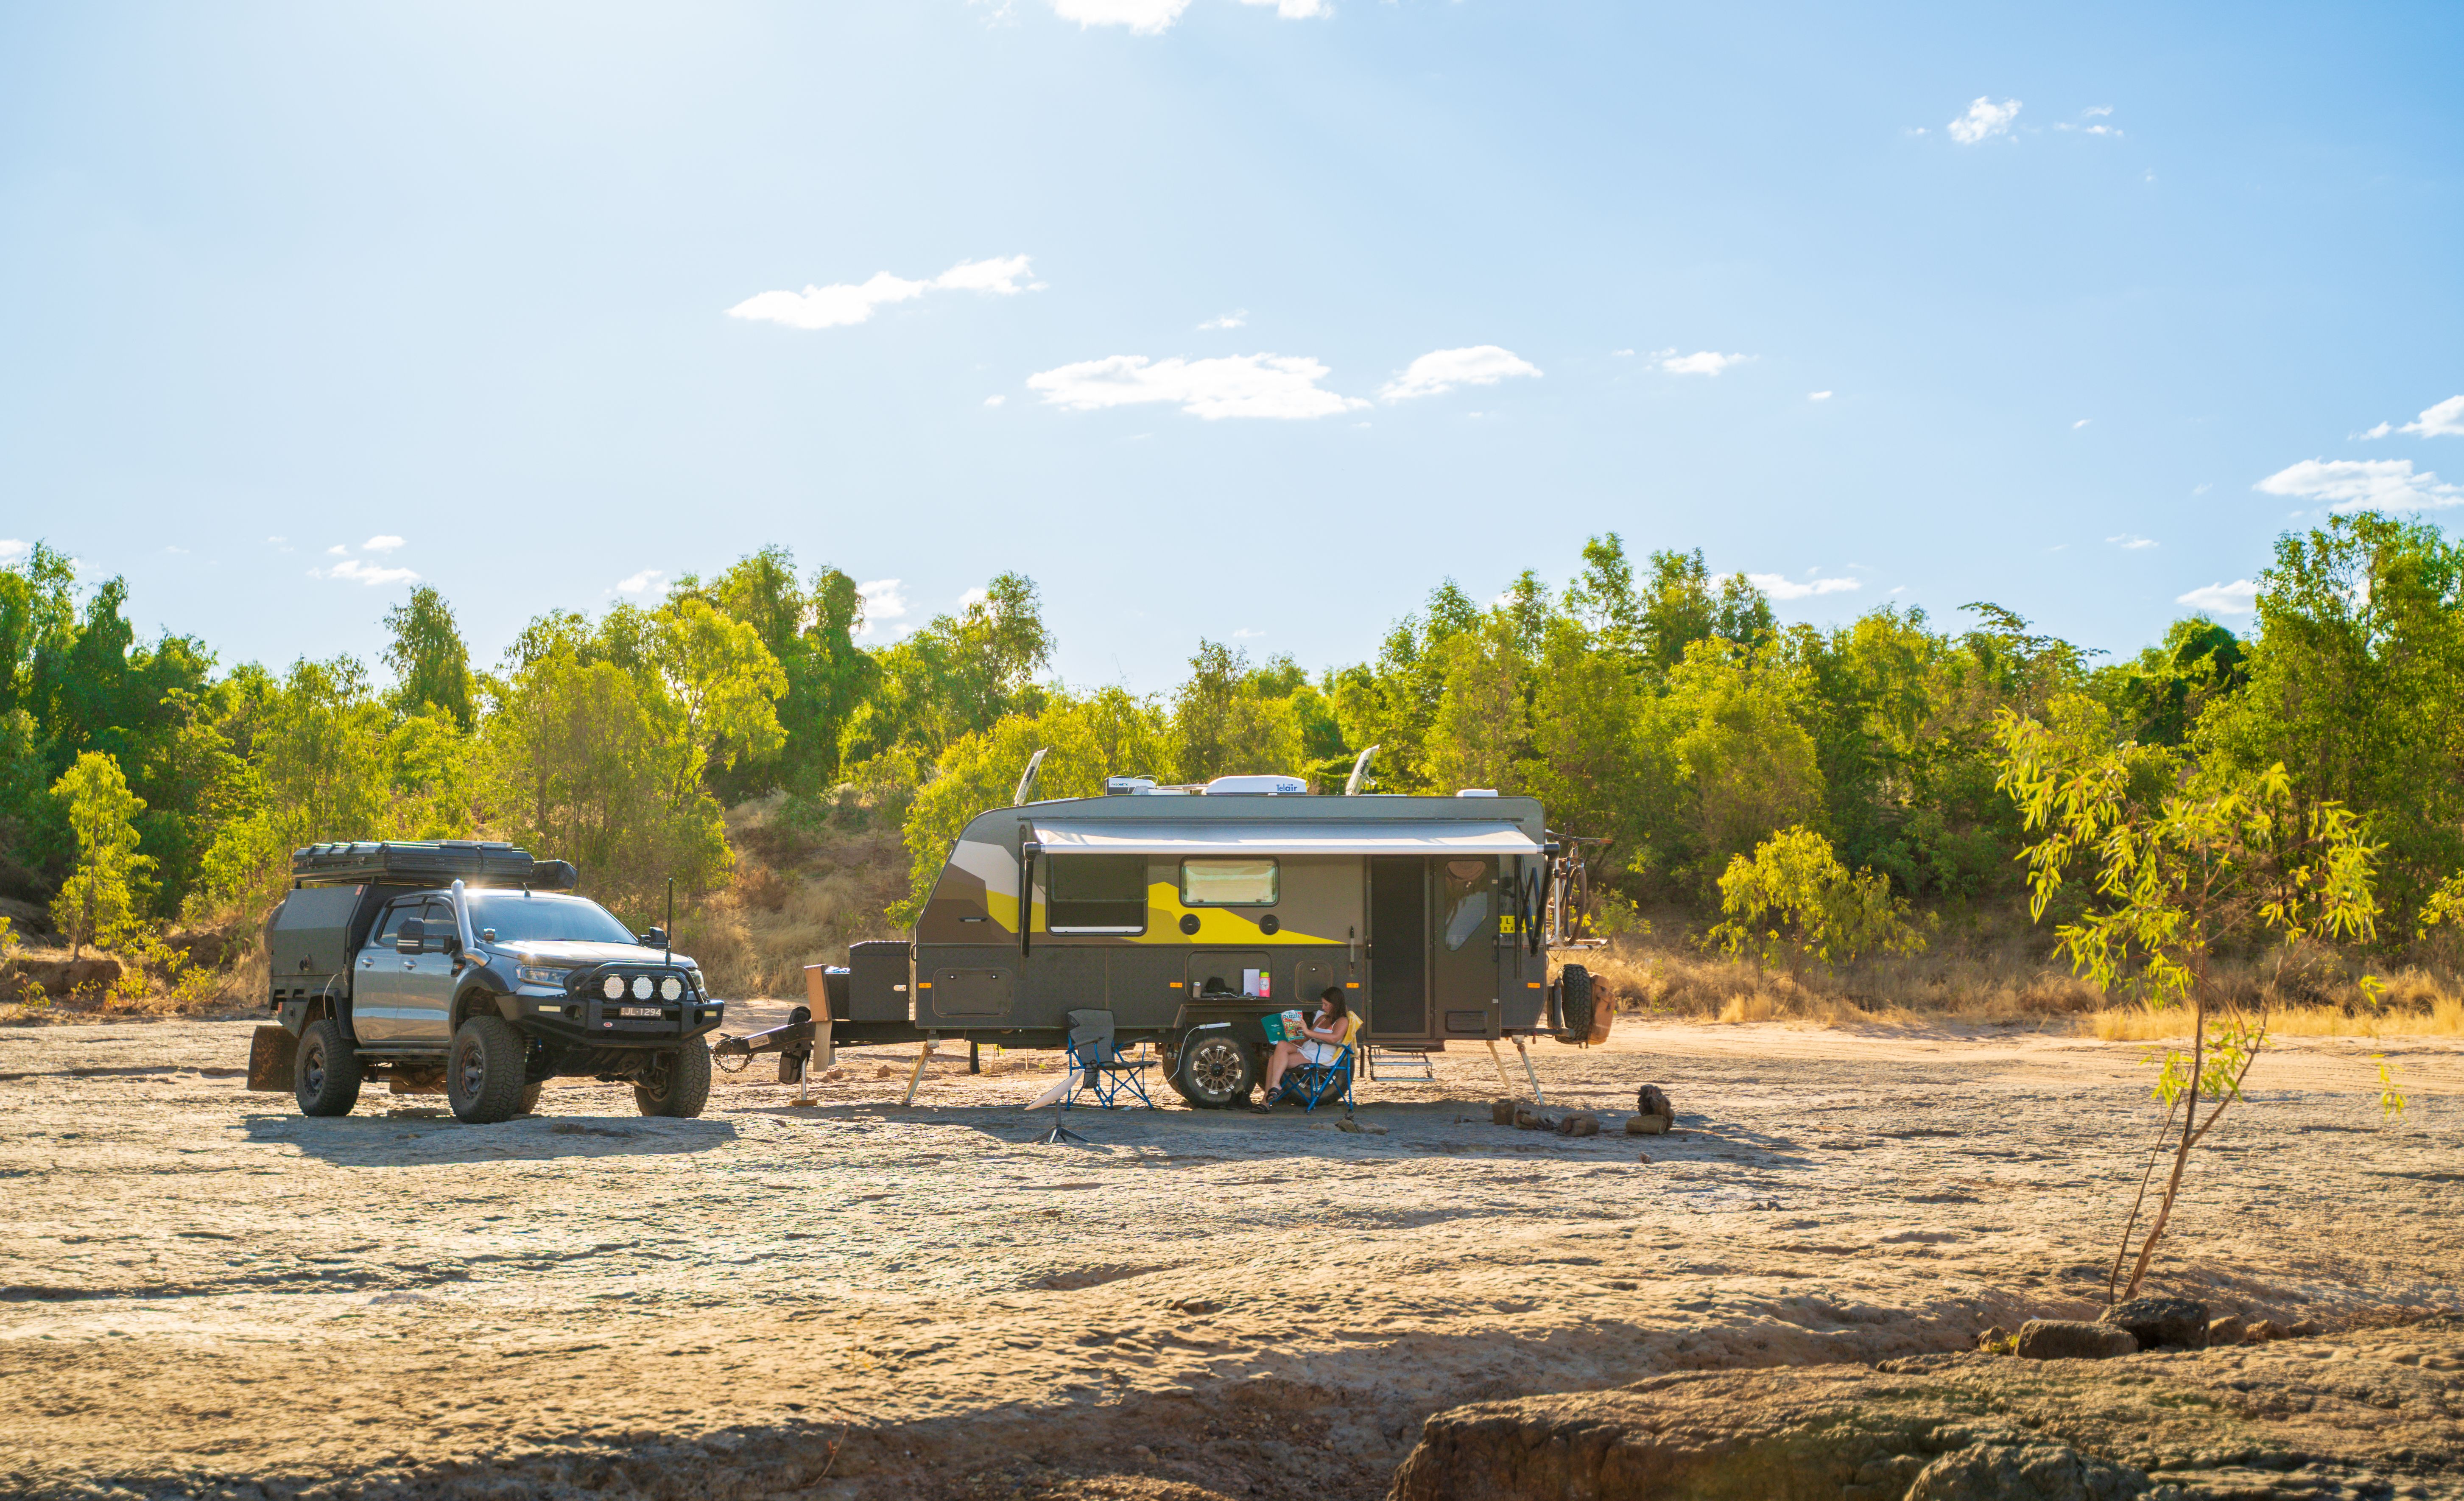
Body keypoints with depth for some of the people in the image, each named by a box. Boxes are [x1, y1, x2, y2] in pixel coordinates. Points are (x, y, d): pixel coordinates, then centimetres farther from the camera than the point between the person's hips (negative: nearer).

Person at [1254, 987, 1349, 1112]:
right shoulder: (1322, 1018, 28)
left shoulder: (1343, 1021, 1)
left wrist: (1308, 1032, -23)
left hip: (1322, 1054, -8)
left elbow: (1334, 1038, -19)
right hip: (1306, 1048, 8)